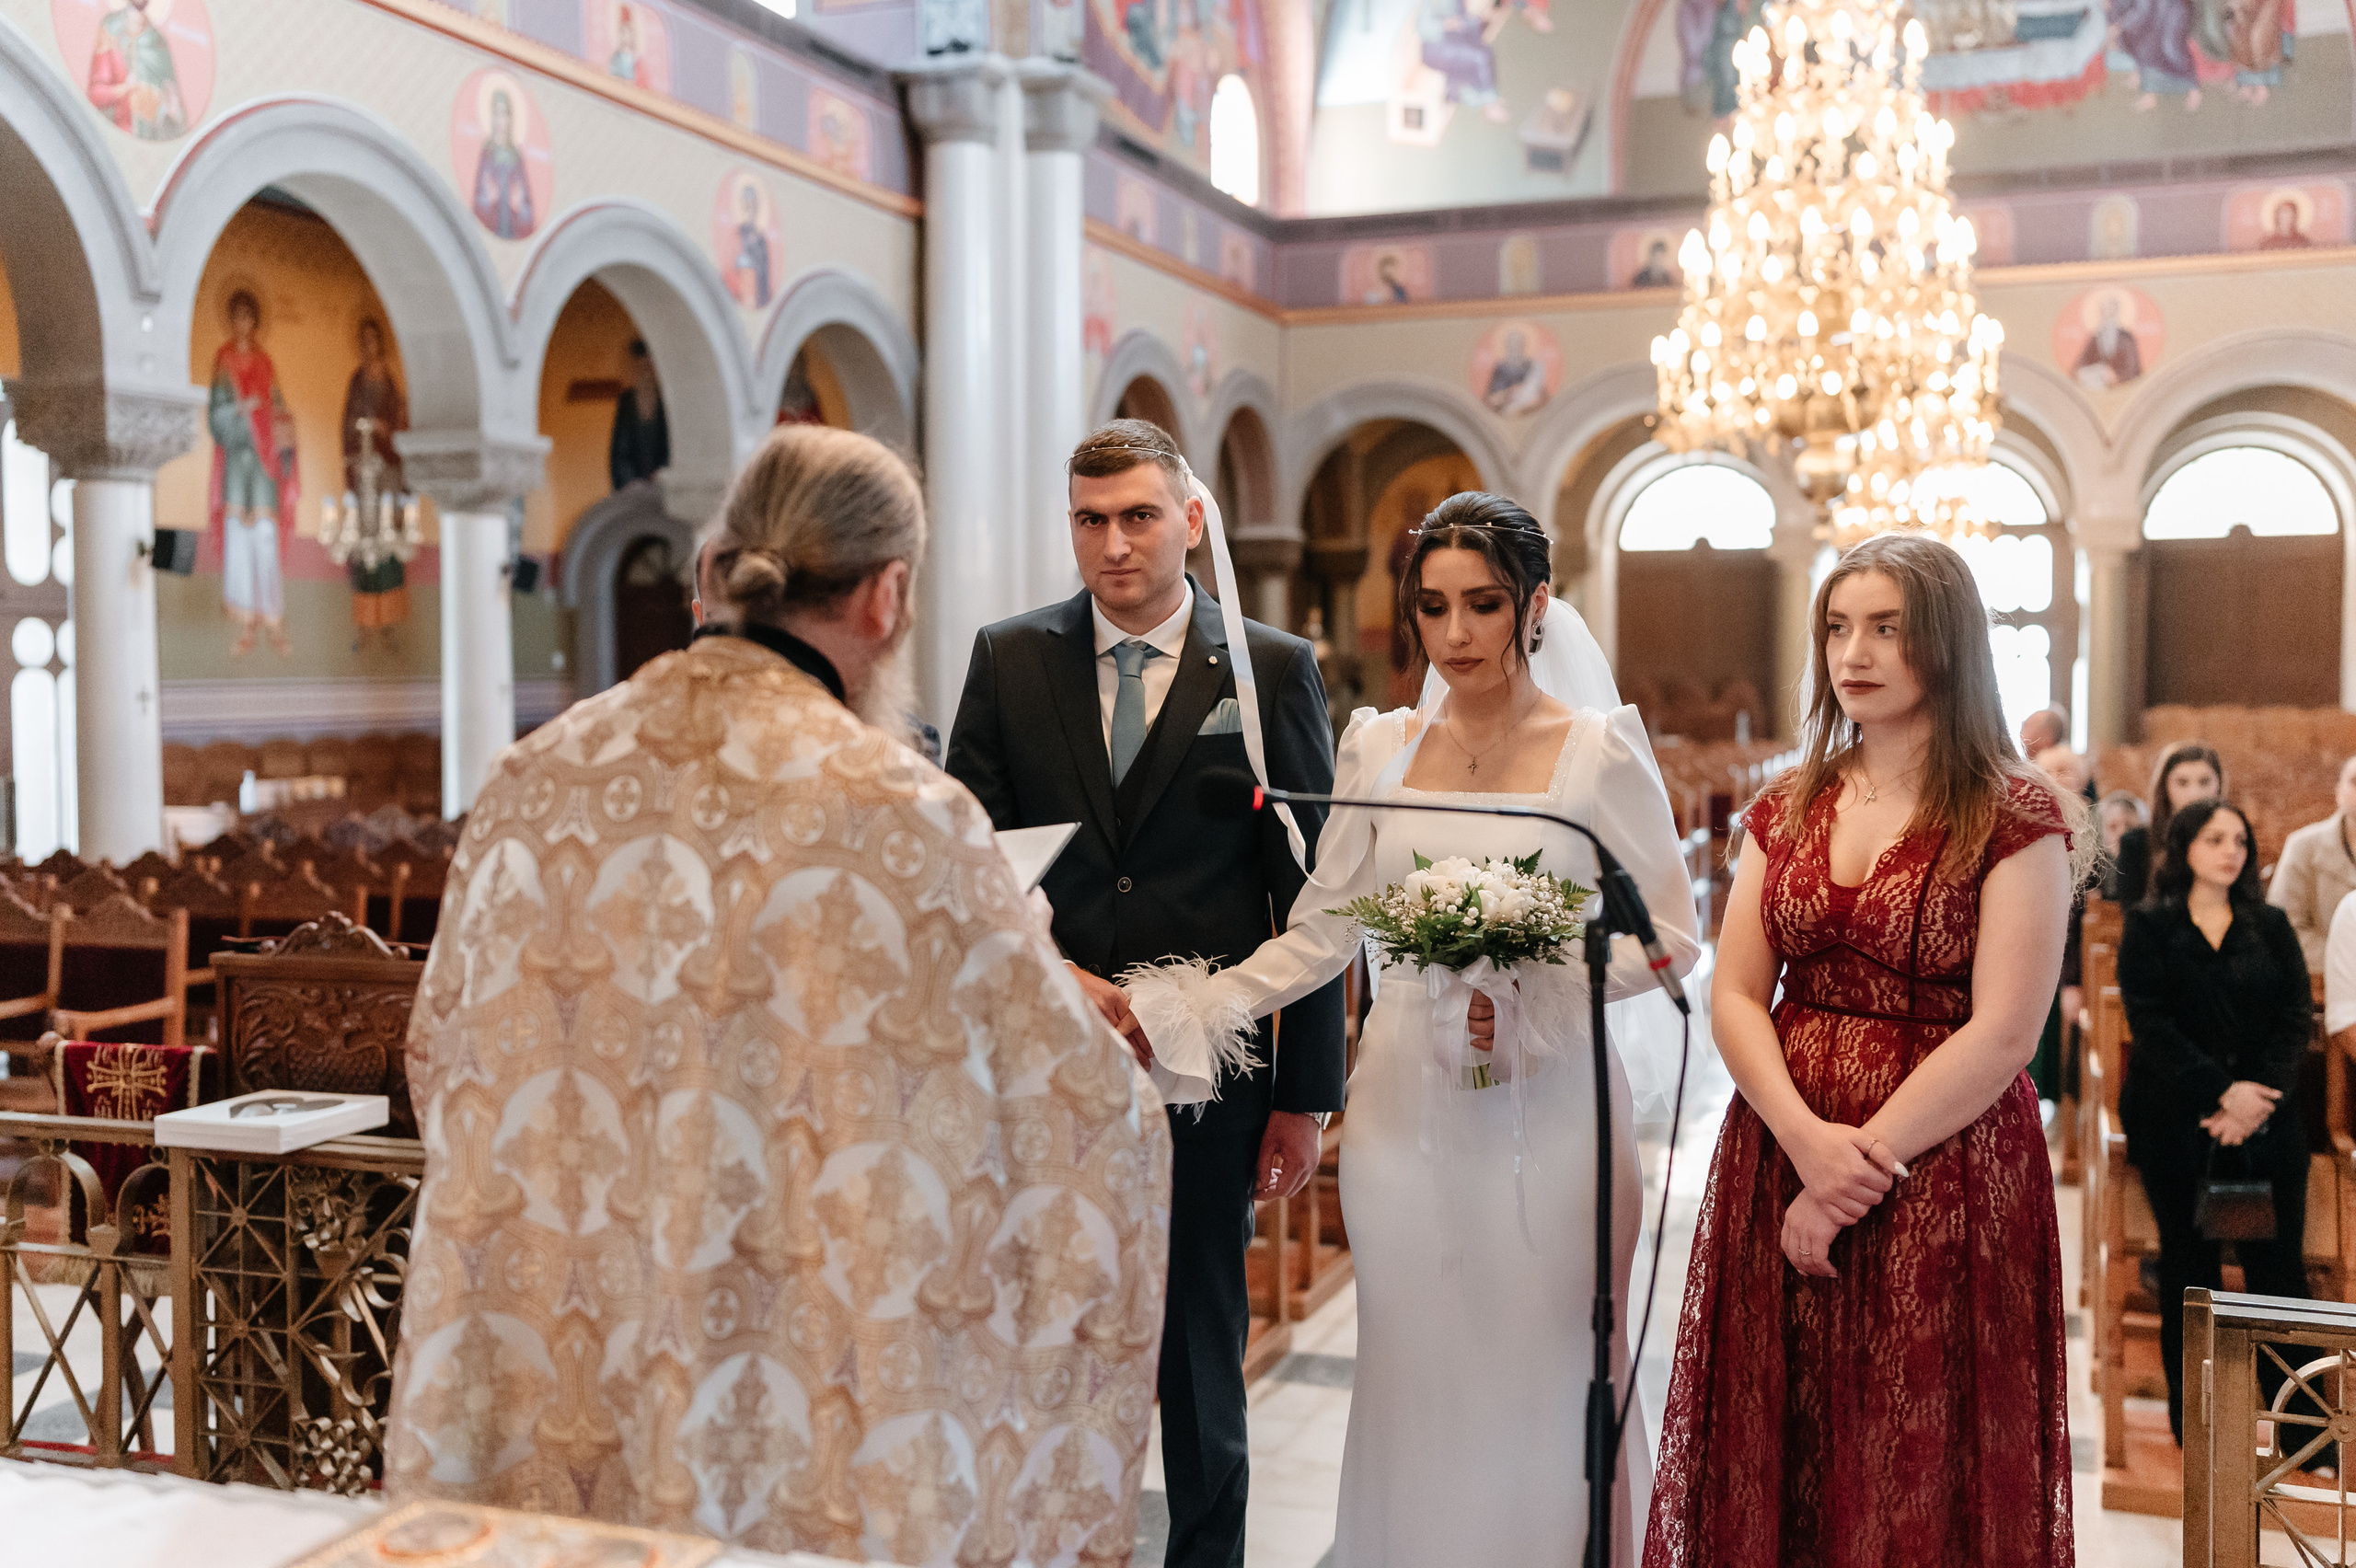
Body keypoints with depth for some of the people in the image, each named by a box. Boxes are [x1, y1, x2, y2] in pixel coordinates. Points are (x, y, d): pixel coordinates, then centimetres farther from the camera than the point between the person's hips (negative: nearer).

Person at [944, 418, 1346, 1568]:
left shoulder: (1274, 672, 0)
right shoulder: (1008, 659, 5)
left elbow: (1312, 898, -1)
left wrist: (1305, 1096, -3)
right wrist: (1046, 974, -13)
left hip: (1207, 1085, -1)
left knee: (1202, 1374, 13)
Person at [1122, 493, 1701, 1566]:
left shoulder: (1599, 750, -3)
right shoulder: (1378, 747, 5)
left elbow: (1671, 934, -3)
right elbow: (1320, 935, 4)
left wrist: (1537, 991, -18)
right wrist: (1183, 1011, -7)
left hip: (1546, 1112, -2)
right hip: (1406, 1109, 3)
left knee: (1547, 1392, 5)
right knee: (1412, 1391, 10)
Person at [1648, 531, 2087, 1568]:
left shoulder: (2017, 819, -5)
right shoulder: (1787, 809, 10)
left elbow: (2000, 1036, -13)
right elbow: (1733, 995, 3)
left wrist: (1859, 1170, -15)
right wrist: (1808, 1140, -14)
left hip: (1941, 1174, -4)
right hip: (1778, 1160, 4)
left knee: (1920, 1472, 6)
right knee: (1773, 1460, 10)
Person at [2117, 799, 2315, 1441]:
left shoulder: (2271, 925, 11)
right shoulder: (2148, 927, 2)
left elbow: (2296, 1018, 2)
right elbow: (2149, 1022, -7)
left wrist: (2259, 1095, -13)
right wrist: (2224, 1092, -17)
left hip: (2266, 1120, 2)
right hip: (2177, 1122, -2)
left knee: (2278, 1265, 0)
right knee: (2189, 1267, 4)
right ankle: (2191, 1414, 13)